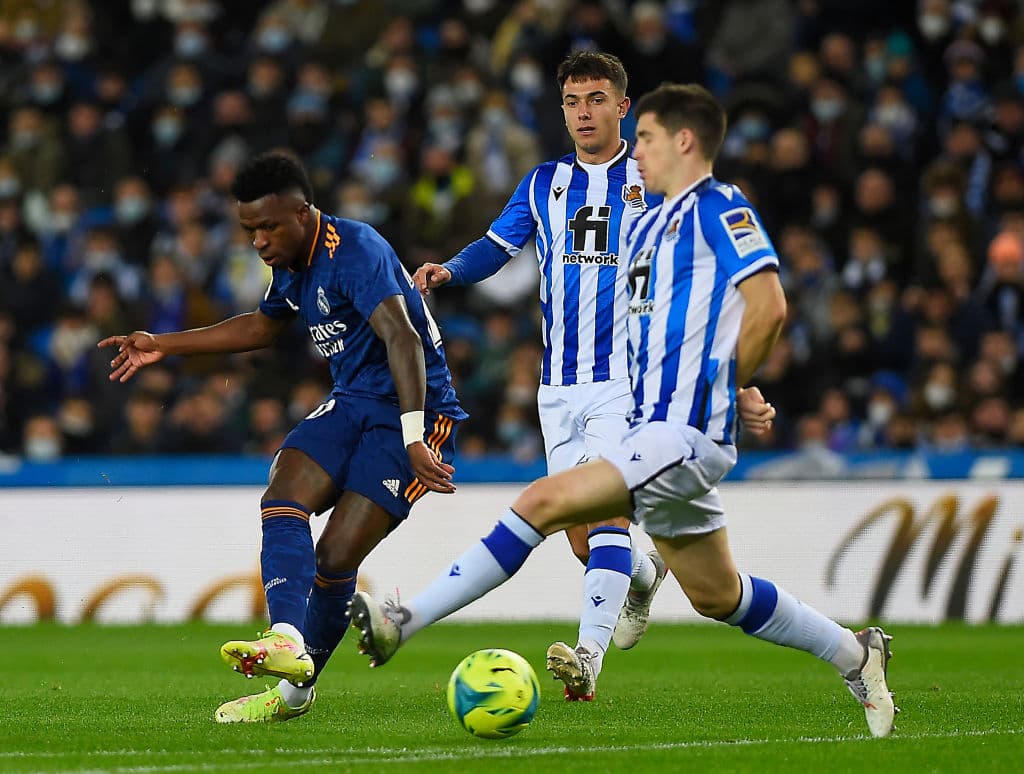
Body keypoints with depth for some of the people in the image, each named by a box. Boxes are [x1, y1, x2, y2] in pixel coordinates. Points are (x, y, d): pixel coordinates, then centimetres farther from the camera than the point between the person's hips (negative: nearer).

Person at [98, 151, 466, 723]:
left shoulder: (356, 251, -21)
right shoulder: (292, 266, 9)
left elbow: (403, 339, -33)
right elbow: (263, 327, 31)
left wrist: (413, 438, -42)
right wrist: (163, 346, 31)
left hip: (412, 412, -8)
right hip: (352, 402, 8)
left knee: (337, 555, -13)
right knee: (282, 501, -17)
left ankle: (299, 687, 1)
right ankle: (286, 639, -30)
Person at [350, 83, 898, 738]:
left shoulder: (719, 207, -8)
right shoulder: (650, 225, 19)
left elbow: (768, 308, -17)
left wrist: (728, 391, -5)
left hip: (685, 436, -10)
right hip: (656, 432, 10)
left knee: (545, 501, -19)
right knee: (717, 596, 16)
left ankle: (403, 622, -21)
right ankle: (855, 655, 30)